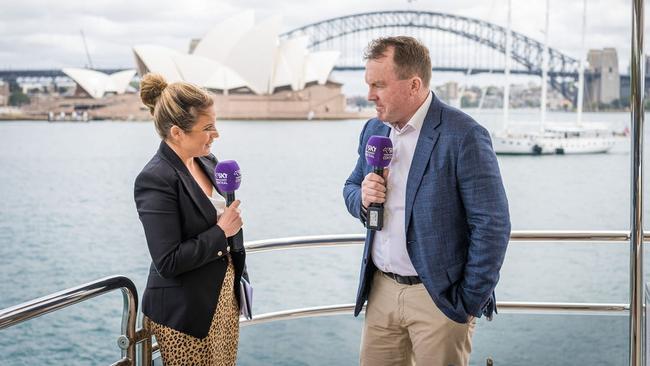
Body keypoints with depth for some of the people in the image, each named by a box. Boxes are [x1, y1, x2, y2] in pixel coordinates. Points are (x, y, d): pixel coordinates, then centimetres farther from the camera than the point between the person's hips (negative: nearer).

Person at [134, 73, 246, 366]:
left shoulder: (207, 162, 4)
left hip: (226, 298, 7)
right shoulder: (155, 180, -20)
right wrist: (221, 232, -17)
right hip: (185, 313, -7)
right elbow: (168, 262, -23)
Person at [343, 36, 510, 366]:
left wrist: (471, 302, -12)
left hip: (439, 298, -6)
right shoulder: (373, 130, 7)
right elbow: (351, 188, 20)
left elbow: (493, 225, -14)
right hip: (381, 290, 6)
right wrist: (362, 198, -5)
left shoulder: (463, 136, -15)